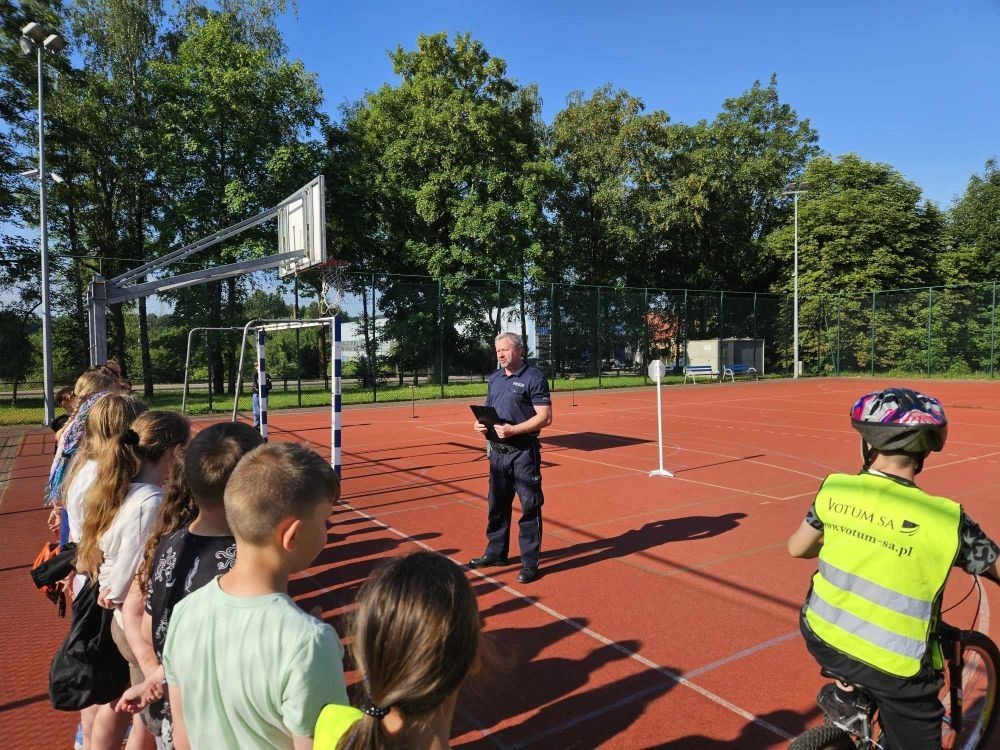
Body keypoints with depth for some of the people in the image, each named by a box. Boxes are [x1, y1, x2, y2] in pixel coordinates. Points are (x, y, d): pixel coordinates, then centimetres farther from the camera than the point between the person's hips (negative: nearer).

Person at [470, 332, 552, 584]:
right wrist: (480, 423, -2)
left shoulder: (533, 378, -9)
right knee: (497, 505, 17)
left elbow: (545, 417, -15)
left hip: (524, 452, -7)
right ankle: (496, 553, 33)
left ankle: (530, 563, 11)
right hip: (498, 451, 7)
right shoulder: (494, 378, 12)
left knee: (530, 507, 1)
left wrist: (514, 429, -23)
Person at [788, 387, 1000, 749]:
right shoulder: (945, 520, -18)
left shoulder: (835, 489, -10)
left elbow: (797, 548, 3)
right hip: (895, 670, -2)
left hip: (822, 639, 3)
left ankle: (843, 693, 22)